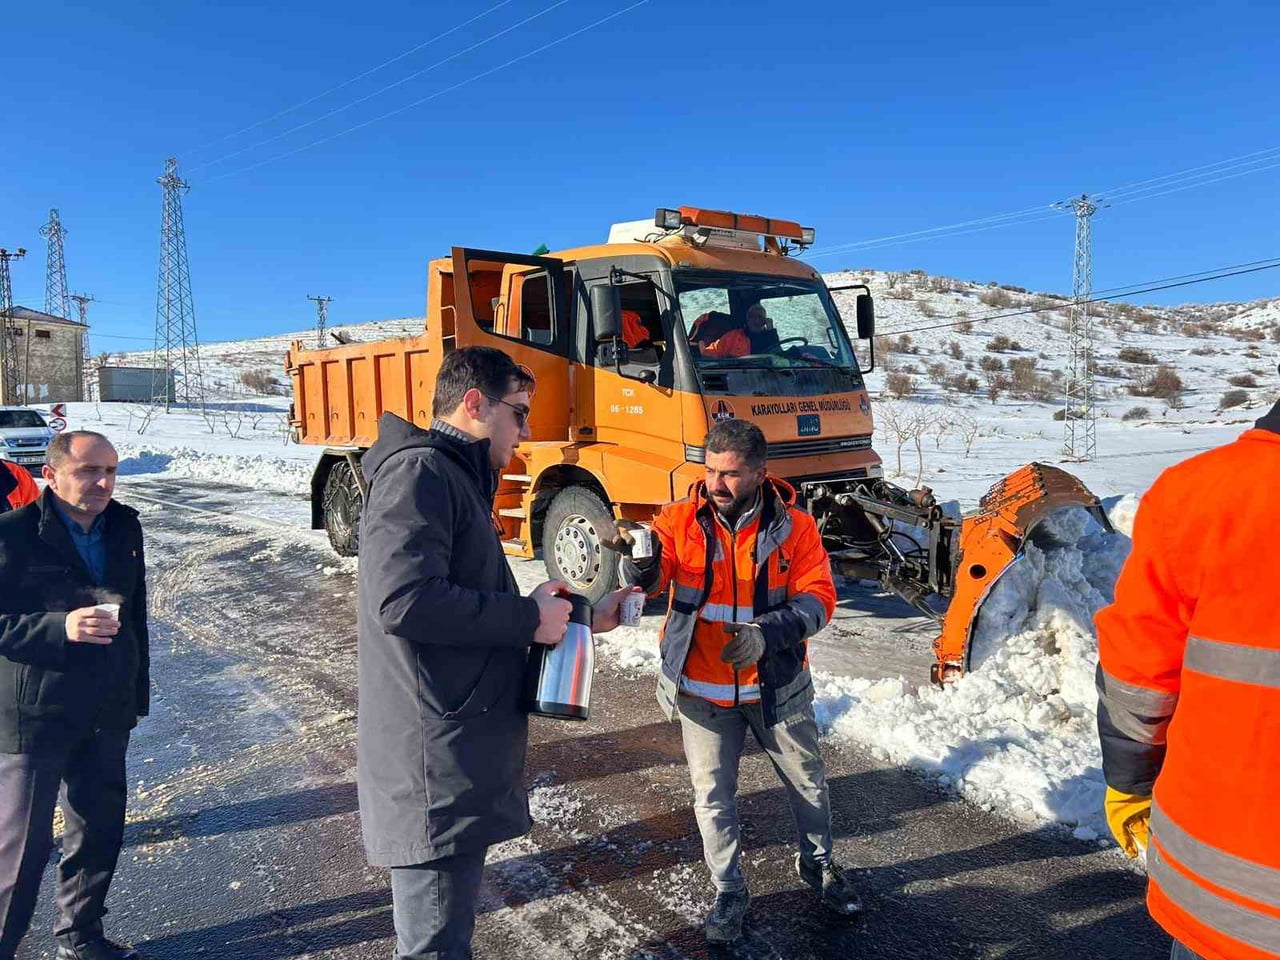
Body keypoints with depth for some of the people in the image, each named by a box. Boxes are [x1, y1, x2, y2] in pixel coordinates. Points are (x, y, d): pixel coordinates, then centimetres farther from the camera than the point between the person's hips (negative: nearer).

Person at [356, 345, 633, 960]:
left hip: (460, 752, 10)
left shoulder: (456, 480, 20)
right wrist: (529, 618, -17)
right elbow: (403, 599, -27)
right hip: (436, 763, -10)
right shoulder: (420, 472, -13)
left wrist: (578, 618, 19)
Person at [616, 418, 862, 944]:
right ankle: (728, 892, 35)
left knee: (808, 783, 18)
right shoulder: (681, 520, -9)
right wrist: (639, 556, -49)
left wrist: (766, 635, -29)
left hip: (775, 686, 1)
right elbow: (650, 580, -24)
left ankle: (818, 863, 47)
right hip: (703, 691, 0)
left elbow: (818, 596, -12)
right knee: (713, 798, 10)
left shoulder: (794, 526, -9)